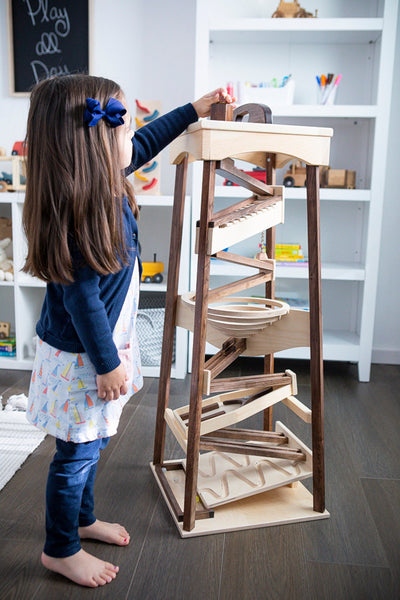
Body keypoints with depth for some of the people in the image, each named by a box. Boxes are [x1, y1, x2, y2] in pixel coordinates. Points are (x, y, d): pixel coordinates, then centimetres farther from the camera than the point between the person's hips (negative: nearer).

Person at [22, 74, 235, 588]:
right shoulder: (79, 213, -29)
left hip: (100, 342, 9)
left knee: (89, 445, 24)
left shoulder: (104, 182, -1)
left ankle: (83, 519, 46)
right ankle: (60, 550, 32)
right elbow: (81, 299, -25)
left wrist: (194, 109, 23)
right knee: (77, 452, 9)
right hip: (79, 357, -9)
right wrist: (108, 364, -18)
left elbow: (146, 142, 17)